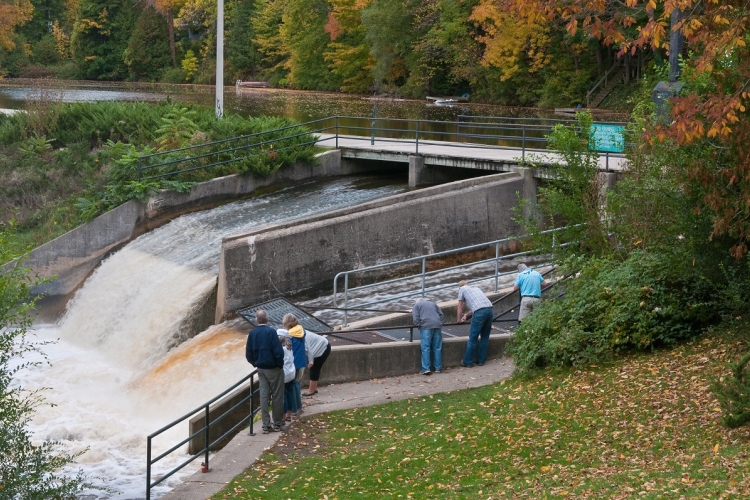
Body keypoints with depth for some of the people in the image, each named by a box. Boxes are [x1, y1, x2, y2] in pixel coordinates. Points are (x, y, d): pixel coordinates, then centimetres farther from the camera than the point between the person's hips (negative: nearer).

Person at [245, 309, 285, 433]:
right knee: (277, 396, 6)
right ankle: (277, 423, 12)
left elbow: (248, 354, 2)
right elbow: (278, 352, -20)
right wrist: (280, 364, -5)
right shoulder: (271, 332, -17)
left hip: (261, 369, 5)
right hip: (274, 369, -5)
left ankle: (266, 425, 9)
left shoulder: (252, 333, -1)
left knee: (264, 396, 8)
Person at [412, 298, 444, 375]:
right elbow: (441, 314, 20)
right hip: (437, 325, 4)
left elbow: (416, 318, 2)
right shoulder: (433, 304, 30)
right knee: (437, 348, 7)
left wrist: (419, 325, 13)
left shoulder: (416, 305, 17)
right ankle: (438, 368, 9)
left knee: (425, 348, -5)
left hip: (426, 326, -4)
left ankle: (426, 369, -12)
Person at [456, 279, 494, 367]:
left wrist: (459, 320, 33)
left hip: (479, 312, -6)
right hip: (489, 308, 6)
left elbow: (460, 307, 21)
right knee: (485, 337, 16)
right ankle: (481, 360, 22)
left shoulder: (462, 289, 17)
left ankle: (468, 362, 6)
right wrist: (466, 315, 40)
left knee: (473, 338, 1)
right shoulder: (475, 288, 33)